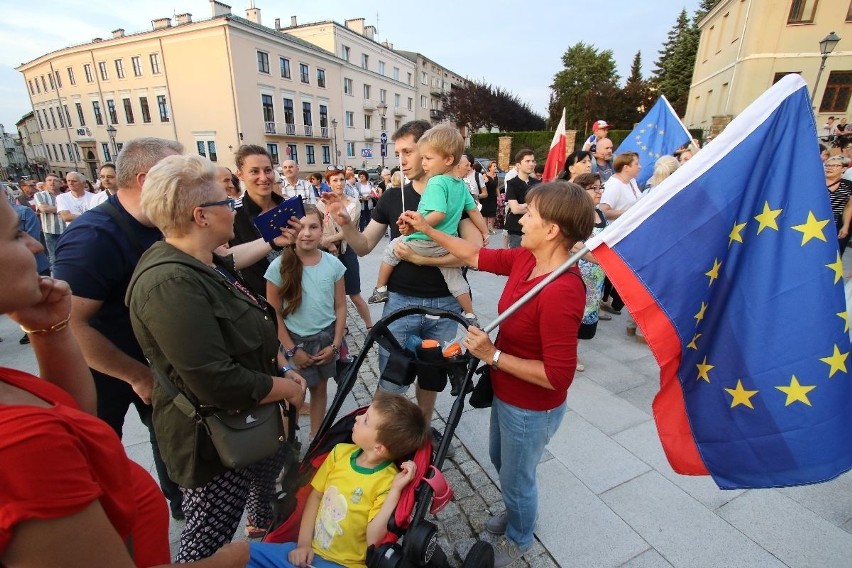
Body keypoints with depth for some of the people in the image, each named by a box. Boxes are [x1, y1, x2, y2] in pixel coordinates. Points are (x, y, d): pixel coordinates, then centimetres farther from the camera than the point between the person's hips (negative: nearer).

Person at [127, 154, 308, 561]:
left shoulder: (211, 264, 3)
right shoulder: (170, 283, -30)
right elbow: (218, 384, -32)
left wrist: (284, 371, 1)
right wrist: (287, 388, -17)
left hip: (252, 422, 10)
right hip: (216, 441, -10)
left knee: (273, 468, 33)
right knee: (208, 541, 12)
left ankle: (260, 532, 62)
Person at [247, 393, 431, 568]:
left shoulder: (387, 482, -18)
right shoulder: (340, 452, -1)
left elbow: (374, 540, -21)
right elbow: (316, 495, 7)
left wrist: (395, 491, -30)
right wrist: (303, 543, -2)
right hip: (308, 551, 5)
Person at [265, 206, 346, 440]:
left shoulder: (333, 264, -8)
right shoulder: (279, 267, -14)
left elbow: (340, 307, -2)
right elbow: (274, 314, -8)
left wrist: (335, 344, -6)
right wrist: (292, 349, -9)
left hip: (326, 338, 2)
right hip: (296, 341, -2)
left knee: (319, 387, 16)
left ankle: (315, 436, 36)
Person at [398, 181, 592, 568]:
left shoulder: (561, 293, -35)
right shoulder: (525, 259, -9)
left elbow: (558, 376, -31)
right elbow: (476, 256, 2)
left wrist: (492, 355, -28)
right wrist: (426, 229, 4)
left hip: (531, 409, -8)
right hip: (506, 395, 8)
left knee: (516, 478, 20)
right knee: (500, 459, 32)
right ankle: (517, 513, 62)